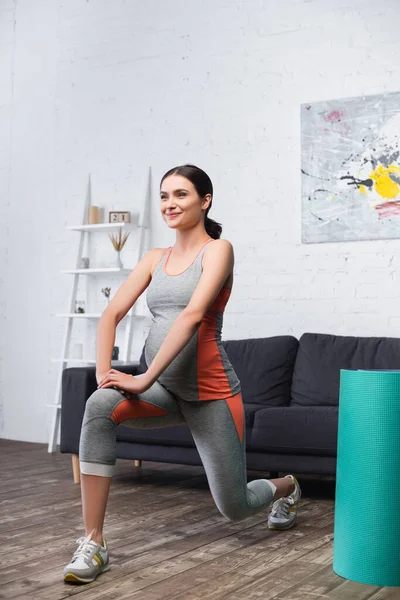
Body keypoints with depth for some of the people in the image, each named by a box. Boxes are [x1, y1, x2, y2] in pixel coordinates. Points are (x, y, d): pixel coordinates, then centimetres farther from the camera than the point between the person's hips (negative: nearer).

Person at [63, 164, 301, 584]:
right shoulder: (155, 259, 9)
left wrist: (146, 378, -28)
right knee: (99, 407, -29)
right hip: (163, 390, 4)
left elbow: (193, 314, -22)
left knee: (233, 508, 5)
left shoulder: (218, 250, -8)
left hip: (209, 392, -4)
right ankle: (93, 543, -22)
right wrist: (104, 372, -15)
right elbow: (111, 314, 1)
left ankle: (285, 487, 43)